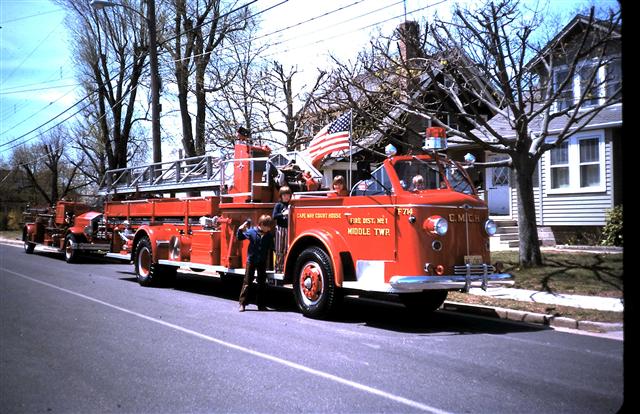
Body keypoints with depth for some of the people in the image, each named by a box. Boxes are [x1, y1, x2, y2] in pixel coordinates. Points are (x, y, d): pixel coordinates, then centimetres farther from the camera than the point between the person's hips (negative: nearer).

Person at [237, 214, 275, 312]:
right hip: (251, 261, -3)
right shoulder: (252, 232, -10)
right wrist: (240, 230, -15)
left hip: (263, 262, 3)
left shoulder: (269, 235, -2)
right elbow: (240, 238, 1)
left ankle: (261, 304, 18)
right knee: (247, 283, 1)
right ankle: (242, 304, 6)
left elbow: (272, 247, 4)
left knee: (262, 283, 9)